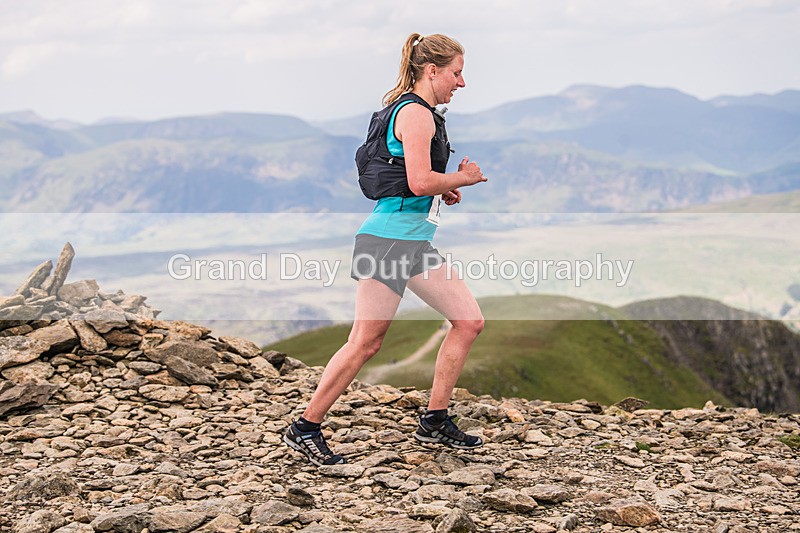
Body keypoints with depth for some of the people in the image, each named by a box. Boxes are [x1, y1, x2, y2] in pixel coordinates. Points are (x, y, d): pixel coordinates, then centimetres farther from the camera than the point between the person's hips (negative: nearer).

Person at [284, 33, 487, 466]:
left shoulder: (419, 112, 19)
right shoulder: (415, 113, -12)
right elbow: (420, 182, -22)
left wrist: (442, 189, 14)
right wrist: (465, 178, -6)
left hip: (414, 242, 10)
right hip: (388, 239, -10)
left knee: (469, 321, 6)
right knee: (365, 342, -7)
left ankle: (434, 421, 14)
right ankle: (305, 430, 4)